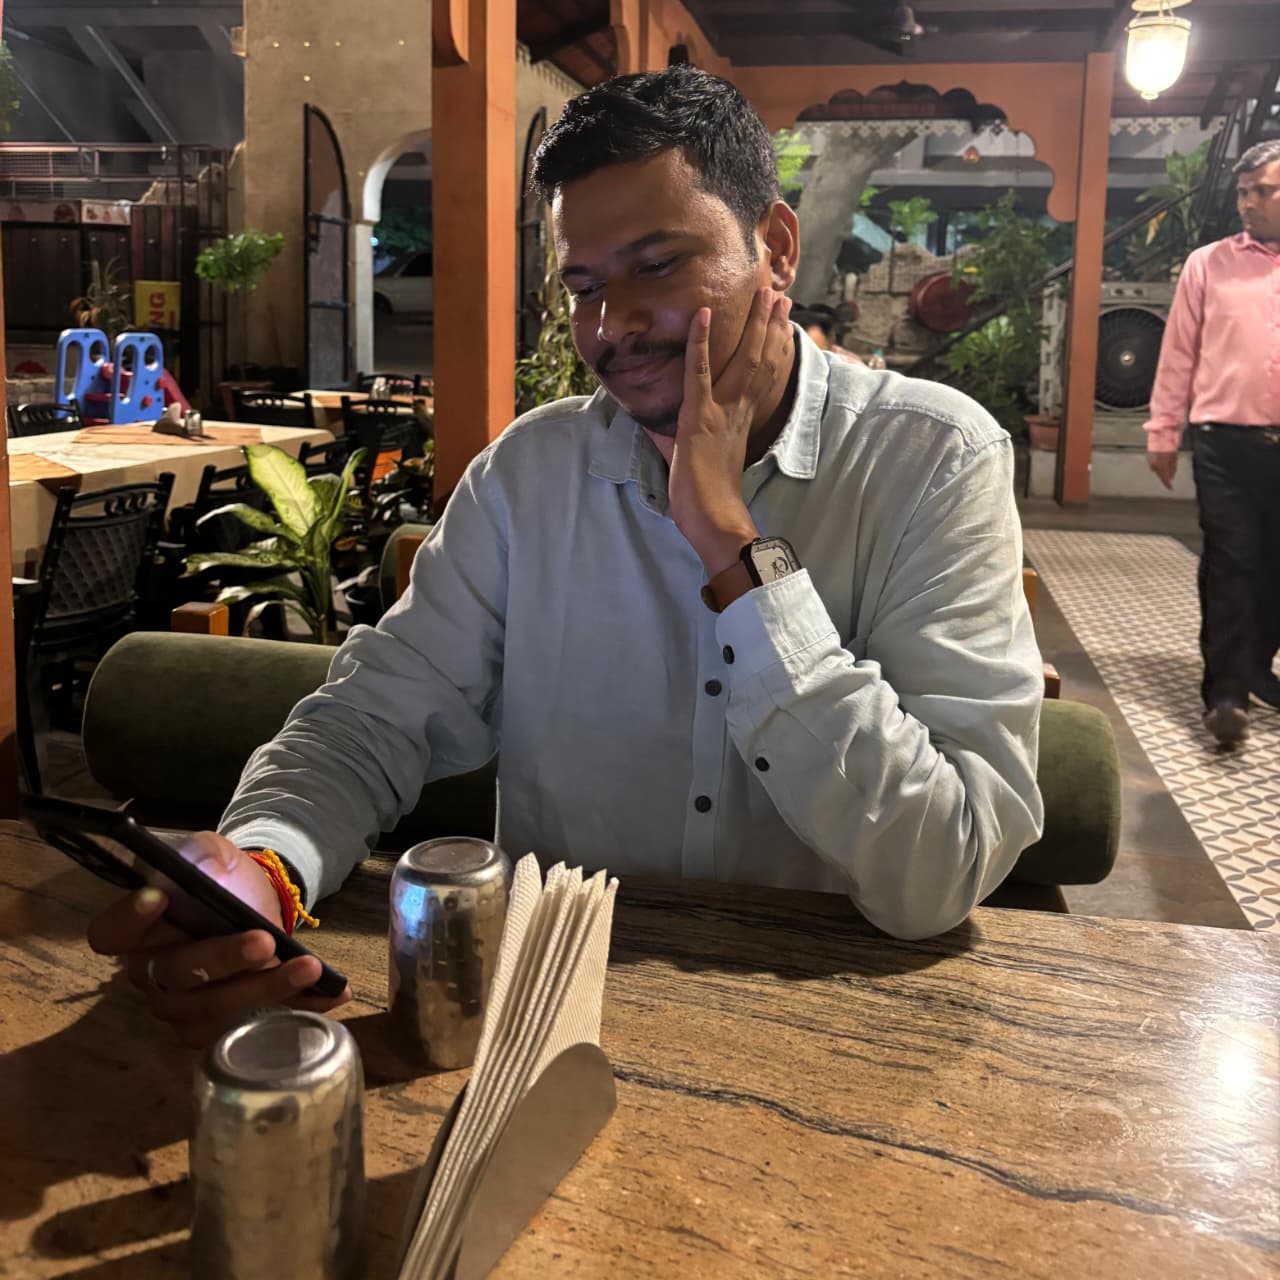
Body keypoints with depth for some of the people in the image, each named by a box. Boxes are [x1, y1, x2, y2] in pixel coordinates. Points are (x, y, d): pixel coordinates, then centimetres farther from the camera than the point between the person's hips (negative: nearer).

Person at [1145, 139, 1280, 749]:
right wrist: (1163, 432, 2)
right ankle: (1225, 692, 0)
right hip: (1226, 441, -2)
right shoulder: (1207, 265, 4)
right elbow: (1179, 354, 4)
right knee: (1230, 564, -3)